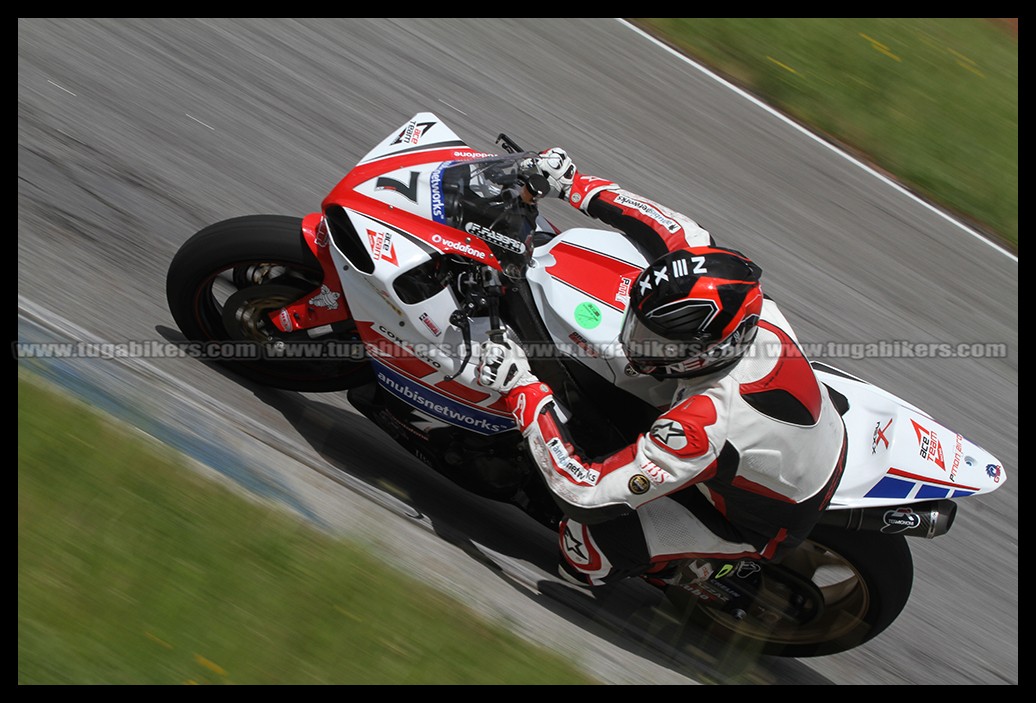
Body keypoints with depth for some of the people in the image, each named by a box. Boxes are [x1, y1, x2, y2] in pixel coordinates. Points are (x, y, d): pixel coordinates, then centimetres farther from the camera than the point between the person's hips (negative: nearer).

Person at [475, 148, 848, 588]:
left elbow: (585, 495, -41)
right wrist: (576, 186, -10)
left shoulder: (702, 424, -46)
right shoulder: (755, 313, -27)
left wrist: (520, 391, -37)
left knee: (584, 533, -16)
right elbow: (681, 235, -10)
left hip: (758, 526, -7)